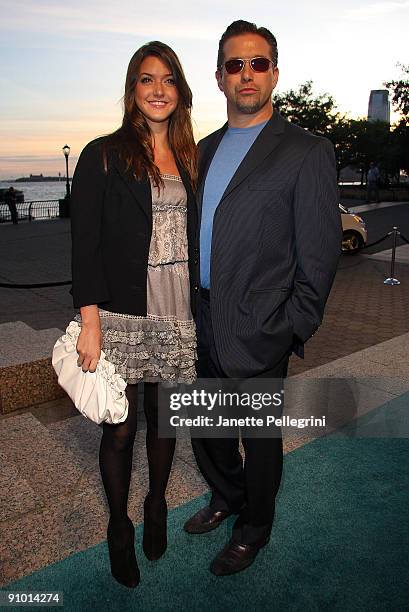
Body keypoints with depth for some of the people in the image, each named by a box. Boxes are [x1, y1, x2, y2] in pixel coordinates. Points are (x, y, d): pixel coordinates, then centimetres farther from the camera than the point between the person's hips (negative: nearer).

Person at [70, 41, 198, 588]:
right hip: (121, 316, -4)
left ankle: (157, 507, 41)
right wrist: (90, 322, -13)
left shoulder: (188, 159, 11)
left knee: (164, 416, 16)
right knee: (121, 429, 8)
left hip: (177, 316, 4)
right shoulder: (103, 156, -3)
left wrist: (199, 310, 9)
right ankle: (119, 527, 32)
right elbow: (85, 244, -7)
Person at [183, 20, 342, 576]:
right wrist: (191, 306, 9)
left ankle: (253, 529, 40)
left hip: (257, 333, -6)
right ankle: (227, 497, 51)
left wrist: (292, 332, -11)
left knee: (260, 438, 14)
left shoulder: (307, 152, -9)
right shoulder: (204, 150, 11)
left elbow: (319, 254, -10)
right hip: (203, 326, 7)